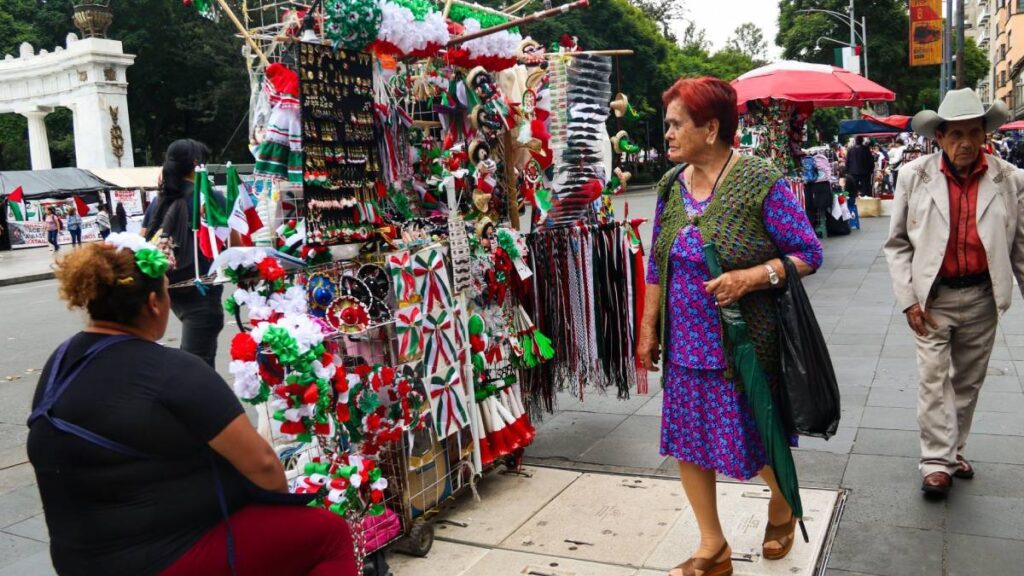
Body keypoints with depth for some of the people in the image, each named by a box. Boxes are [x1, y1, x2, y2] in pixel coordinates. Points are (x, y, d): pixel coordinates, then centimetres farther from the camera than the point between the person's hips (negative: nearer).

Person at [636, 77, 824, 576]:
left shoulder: (761, 182, -14)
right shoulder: (671, 184, 4)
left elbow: (809, 253, -10)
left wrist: (751, 277, -25)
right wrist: (648, 329, 11)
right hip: (685, 343, 6)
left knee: (753, 440, 11)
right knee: (687, 441, 10)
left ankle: (783, 502, 47)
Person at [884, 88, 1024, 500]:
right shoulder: (914, 177, -6)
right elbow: (898, 243, -2)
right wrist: (908, 298, -8)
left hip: (982, 297, 2)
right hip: (932, 297, -2)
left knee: (968, 381, 14)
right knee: (933, 380, 0)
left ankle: (955, 449, 30)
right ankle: (937, 462, 8)